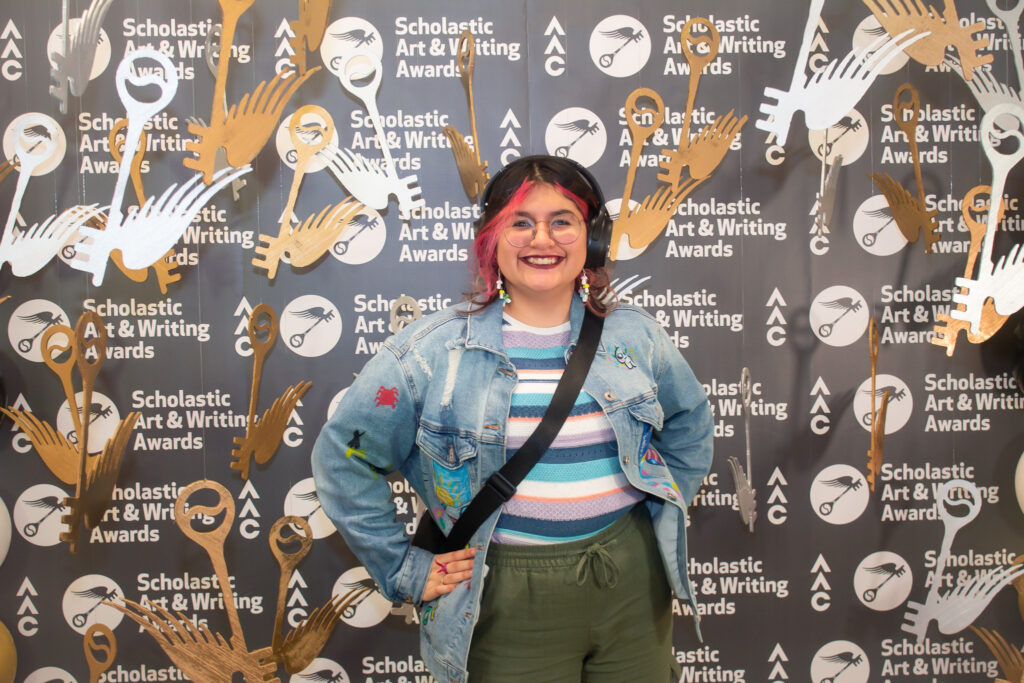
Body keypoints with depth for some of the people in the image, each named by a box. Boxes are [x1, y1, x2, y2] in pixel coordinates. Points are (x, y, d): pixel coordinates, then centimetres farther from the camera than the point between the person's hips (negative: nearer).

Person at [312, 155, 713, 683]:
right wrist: (403, 569, -5)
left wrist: (663, 508, 11)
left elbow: (690, 424, 20)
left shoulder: (635, 337, 3)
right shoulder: (432, 350, -7)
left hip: (633, 589, 3)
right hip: (512, 606, -3)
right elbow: (343, 456, -4)